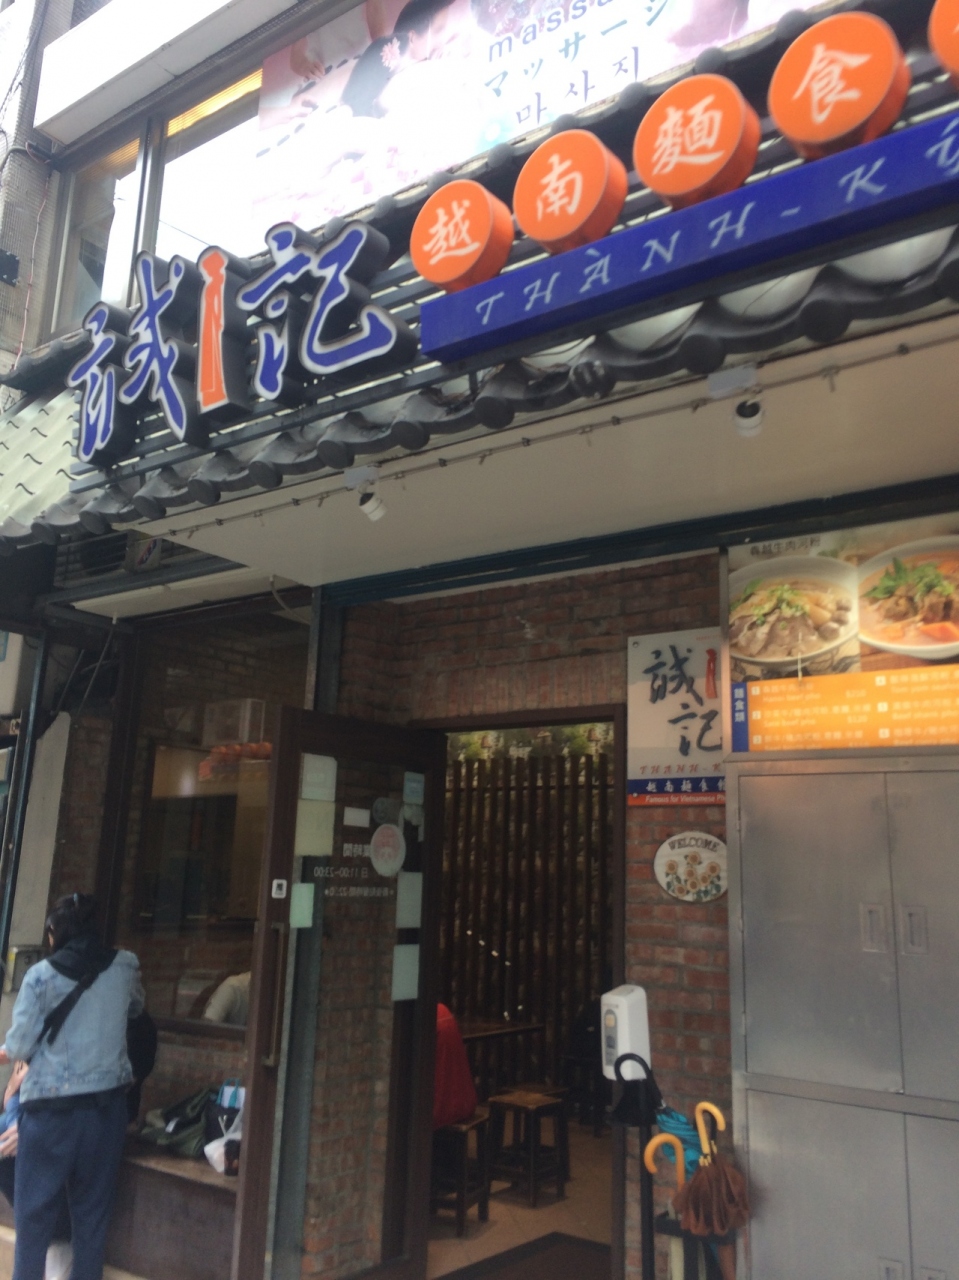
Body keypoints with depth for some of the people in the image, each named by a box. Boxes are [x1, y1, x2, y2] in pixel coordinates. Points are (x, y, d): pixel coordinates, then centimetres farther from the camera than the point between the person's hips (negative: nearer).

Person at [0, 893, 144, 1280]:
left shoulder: (41, 975, -10)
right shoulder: (125, 966, -1)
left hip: (51, 1105, -3)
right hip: (106, 1102, 3)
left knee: (34, 1208, 12)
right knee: (93, 1208, 14)